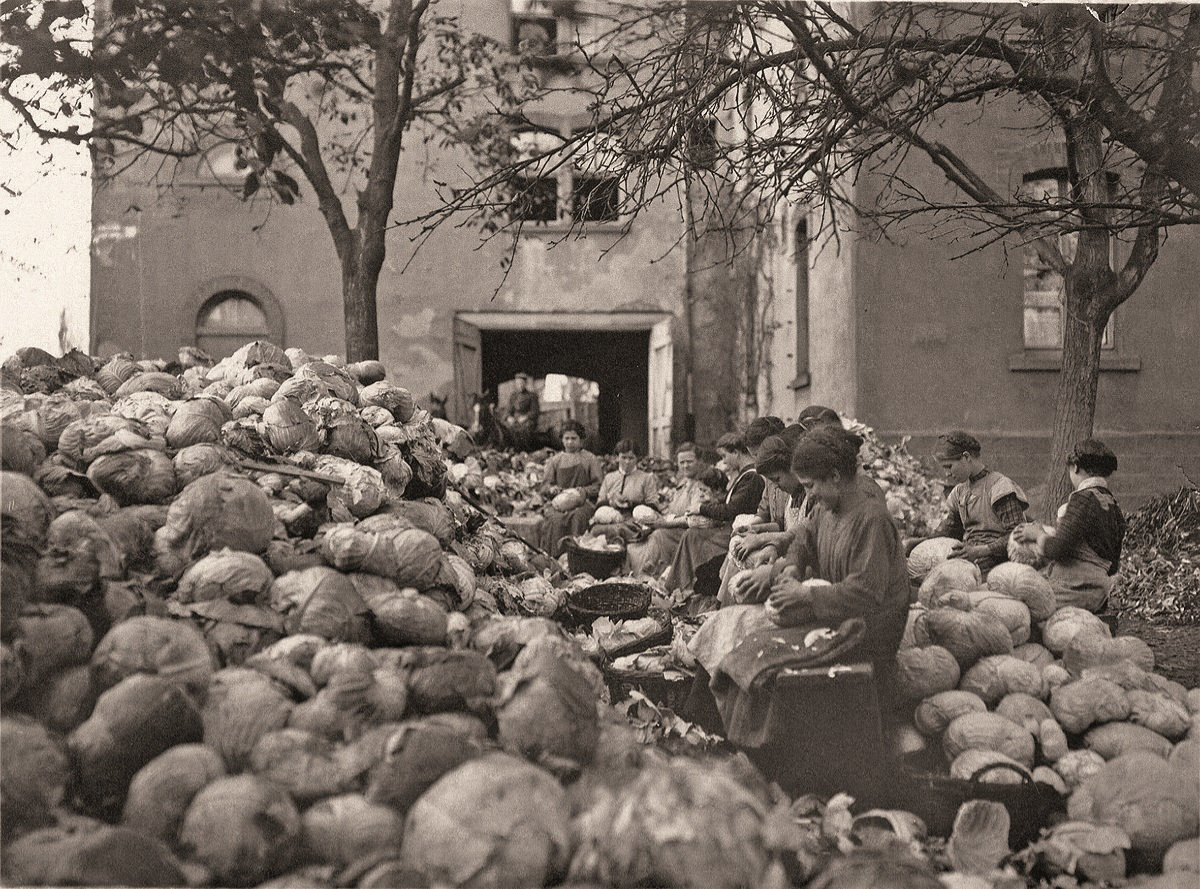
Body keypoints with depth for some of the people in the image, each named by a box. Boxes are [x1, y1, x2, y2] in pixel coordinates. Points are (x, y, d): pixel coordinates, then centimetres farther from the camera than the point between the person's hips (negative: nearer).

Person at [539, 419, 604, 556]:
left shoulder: (591, 459, 13)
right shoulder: (554, 460, 20)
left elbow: (600, 486, 6)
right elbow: (544, 487, 16)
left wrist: (585, 491, -13)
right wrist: (551, 489, -8)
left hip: (583, 502, -1)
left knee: (577, 517, -36)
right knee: (556, 519, -32)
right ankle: (556, 558, -32)